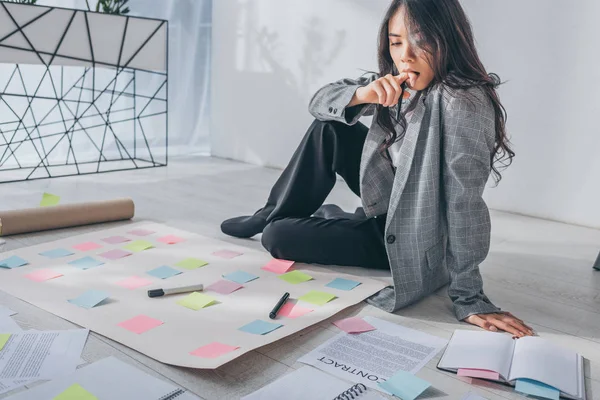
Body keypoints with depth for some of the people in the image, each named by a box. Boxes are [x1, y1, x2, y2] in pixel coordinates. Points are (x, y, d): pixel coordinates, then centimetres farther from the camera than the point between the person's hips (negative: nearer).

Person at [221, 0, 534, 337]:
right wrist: (362, 94, -28)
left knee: (277, 237, -11)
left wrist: (469, 300, -30)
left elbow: (464, 202, -32)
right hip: (390, 205, 7)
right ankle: (274, 213, 16)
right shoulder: (399, 81, -6)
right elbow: (320, 102, -7)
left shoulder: (463, 101, -29)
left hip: (411, 240, -7)